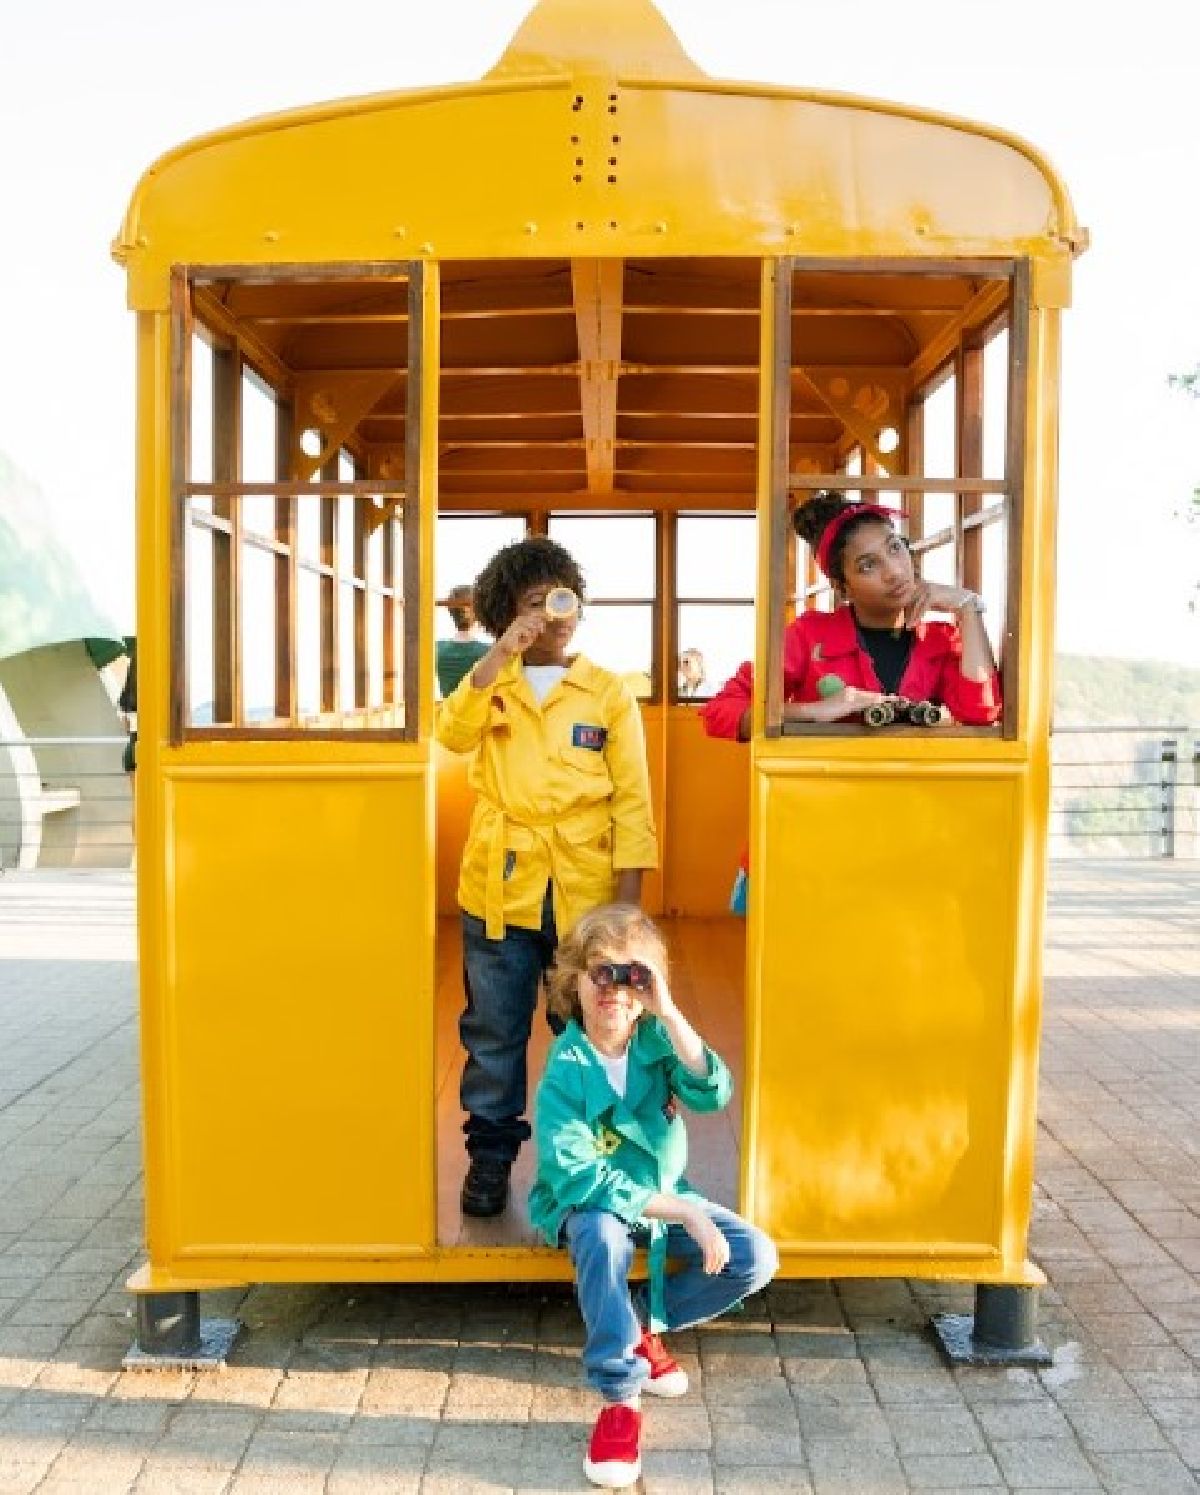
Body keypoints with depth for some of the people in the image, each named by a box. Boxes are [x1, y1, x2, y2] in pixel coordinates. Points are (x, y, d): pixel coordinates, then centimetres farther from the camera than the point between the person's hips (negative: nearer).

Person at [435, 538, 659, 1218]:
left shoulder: (610, 693, 3)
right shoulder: (490, 684, 8)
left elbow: (633, 800, 0)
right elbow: (454, 735, -14)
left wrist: (629, 899, -6)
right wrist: (499, 654, -19)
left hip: (585, 893, -1)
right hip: (500, 889, 1)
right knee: (494, 1032, 10)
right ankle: (491, 1154, 28)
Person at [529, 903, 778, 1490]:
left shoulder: (657, 1038, -11)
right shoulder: (565, 1068, -22)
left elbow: (713, 1094, -28)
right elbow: (577, 1177, -28)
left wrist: (669, 1013, -37)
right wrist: (681, 1213, -30)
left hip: (664, 1193, 5)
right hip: (588, 1200, -4)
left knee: (756, 1259, -13)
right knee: (603, 1236, -39)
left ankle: (642, 1322, 5)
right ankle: (620, 1397, -24)